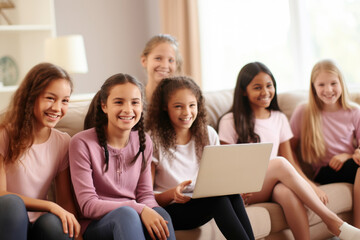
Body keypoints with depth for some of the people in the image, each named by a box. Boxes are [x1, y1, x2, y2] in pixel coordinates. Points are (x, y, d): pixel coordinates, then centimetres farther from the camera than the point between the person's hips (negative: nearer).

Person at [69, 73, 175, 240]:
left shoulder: (144, 142, 9)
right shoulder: (82, 143, -8)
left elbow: (145, 194, 10)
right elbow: (88, 206, -12)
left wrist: (150, 210, -17)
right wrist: (138, 209, -24)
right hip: (95, 226, -4)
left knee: (160, 213, -30)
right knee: (126, 213, -37)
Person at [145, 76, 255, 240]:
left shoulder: (208, 135, 10)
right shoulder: (154, 140, -6)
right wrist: (172, 194, -28)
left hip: (205, 201, 5)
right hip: (168, 210, -5)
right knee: (218, 196, -32)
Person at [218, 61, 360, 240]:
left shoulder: (279, 119, 17)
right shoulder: (230, 122, 4)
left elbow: (290, 162, 13)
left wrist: (308, 186, -6)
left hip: (273, 186, 3)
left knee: (287, 191, -36)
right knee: (280, 163, -33)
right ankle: (333, 222, -31)